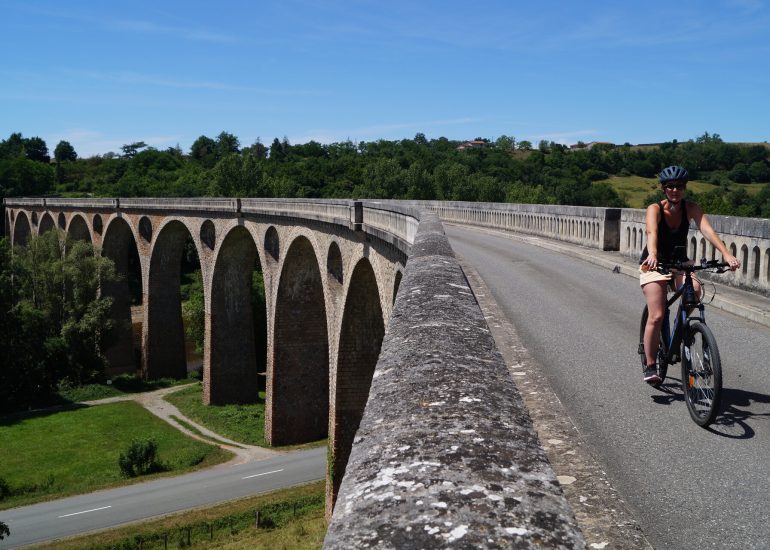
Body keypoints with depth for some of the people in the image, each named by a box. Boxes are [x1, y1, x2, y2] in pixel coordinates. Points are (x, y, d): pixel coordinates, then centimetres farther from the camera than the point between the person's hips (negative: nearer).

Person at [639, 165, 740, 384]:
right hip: (654, 264, -3)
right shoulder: (655, 209, -18)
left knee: (694, 289, -30)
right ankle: (650, 366, -1)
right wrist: (652, 255, -57)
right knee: (656, 316, -16)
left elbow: (707, 230, -25)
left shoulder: (690, 208, -10)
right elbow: (652, 232, -37)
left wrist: (726, 254, -40)